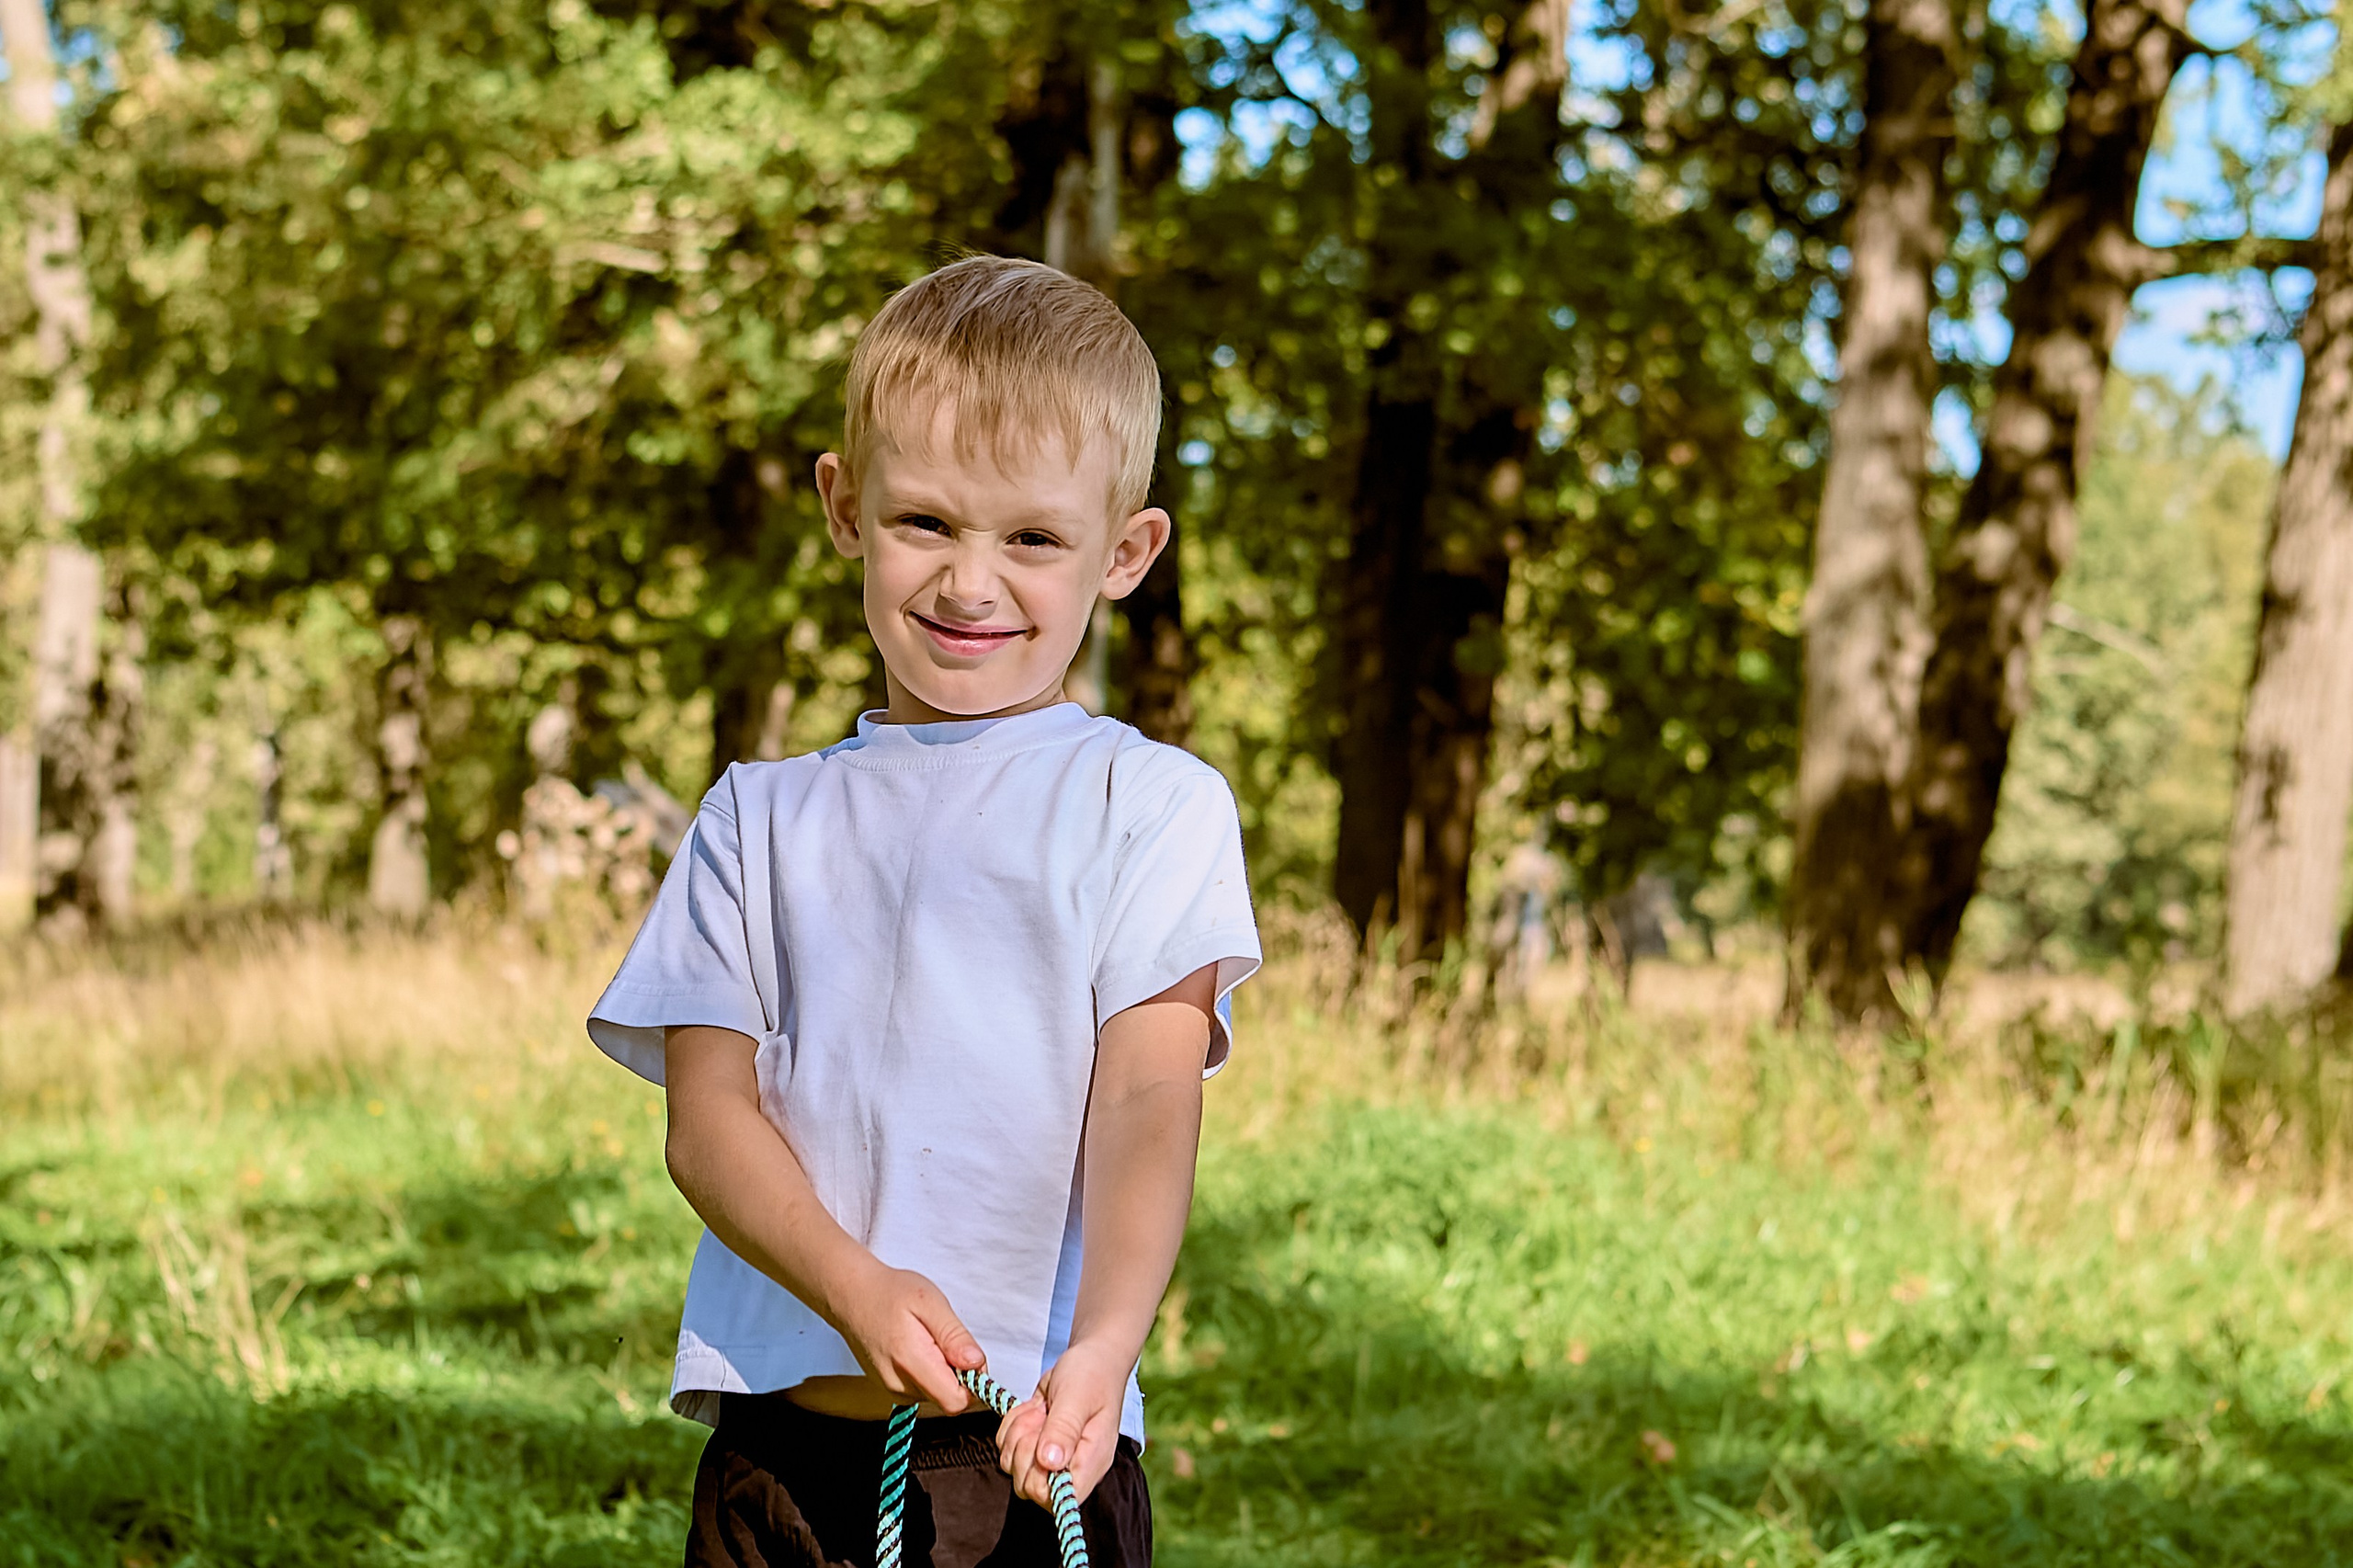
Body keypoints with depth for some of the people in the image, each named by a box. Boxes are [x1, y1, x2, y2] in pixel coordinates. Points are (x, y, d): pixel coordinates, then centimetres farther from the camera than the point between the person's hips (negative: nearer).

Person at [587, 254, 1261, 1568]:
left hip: (1032, 1453, -2)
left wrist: (1100, 1347, -25)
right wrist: (855, 1288, -16)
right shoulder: (763, 818, 11)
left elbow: (1150, 1101, -8)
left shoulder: (1154, 807, 3)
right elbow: (707, 1109, 3)